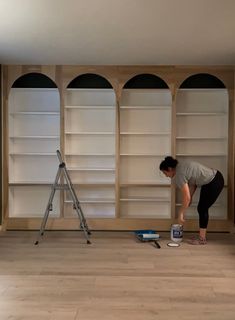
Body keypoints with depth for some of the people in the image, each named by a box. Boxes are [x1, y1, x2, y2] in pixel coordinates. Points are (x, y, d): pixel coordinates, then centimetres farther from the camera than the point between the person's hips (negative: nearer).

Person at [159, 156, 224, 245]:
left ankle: (202, 239, 4)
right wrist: (190, 197, 8)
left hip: (215, 183, -9)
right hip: (211, 180, 9)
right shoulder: (180, 166, 5)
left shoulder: (179, 175, -22)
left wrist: (180, 214, -14)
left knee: (202, 209, -3)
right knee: (201, 208, 11)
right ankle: (202, 236, 18)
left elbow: (186, 198, -23)